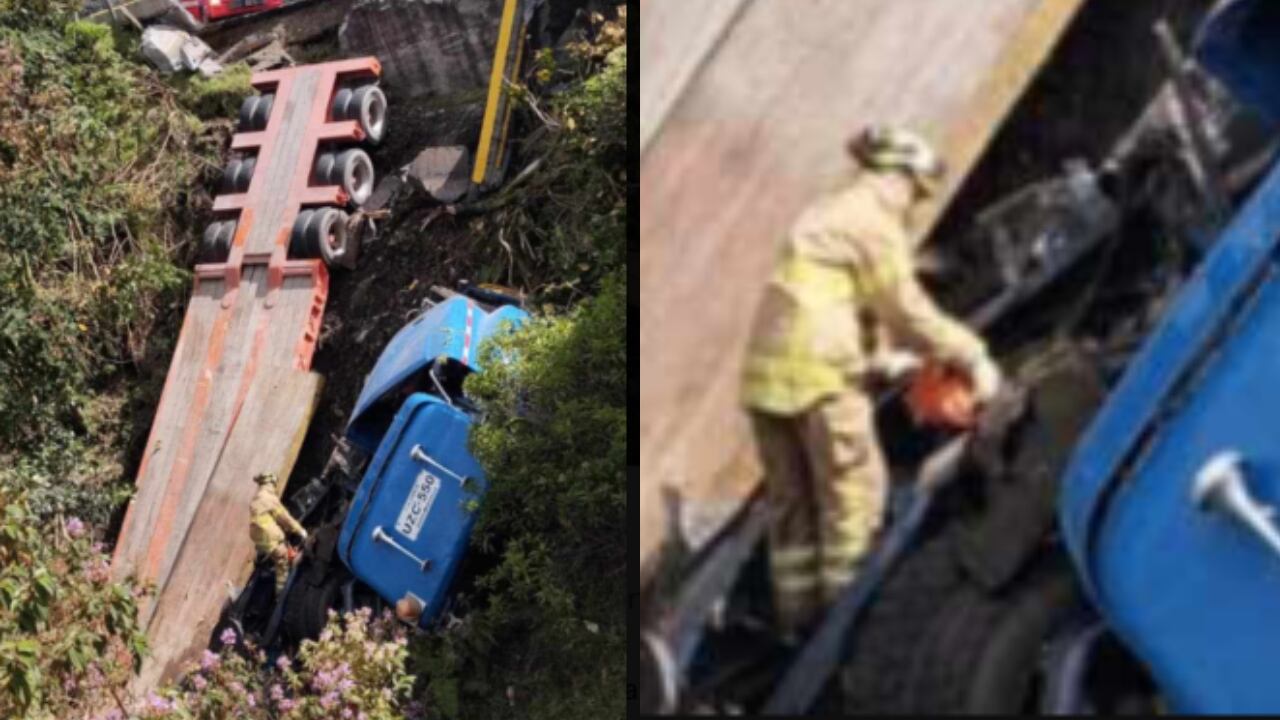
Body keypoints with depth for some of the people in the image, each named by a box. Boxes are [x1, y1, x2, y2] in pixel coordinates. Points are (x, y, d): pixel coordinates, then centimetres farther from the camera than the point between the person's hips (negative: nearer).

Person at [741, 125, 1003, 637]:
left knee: (791, 501, 13)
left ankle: (797, 617, 20)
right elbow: (907, 310, -5)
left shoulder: (823, 215, 25)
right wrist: (973, 356, 4)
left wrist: (887, 354, 29)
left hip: (767, 371, 9)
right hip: (820, 370, -9)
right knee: (854, 494, 1)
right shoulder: (873, 222, -5)